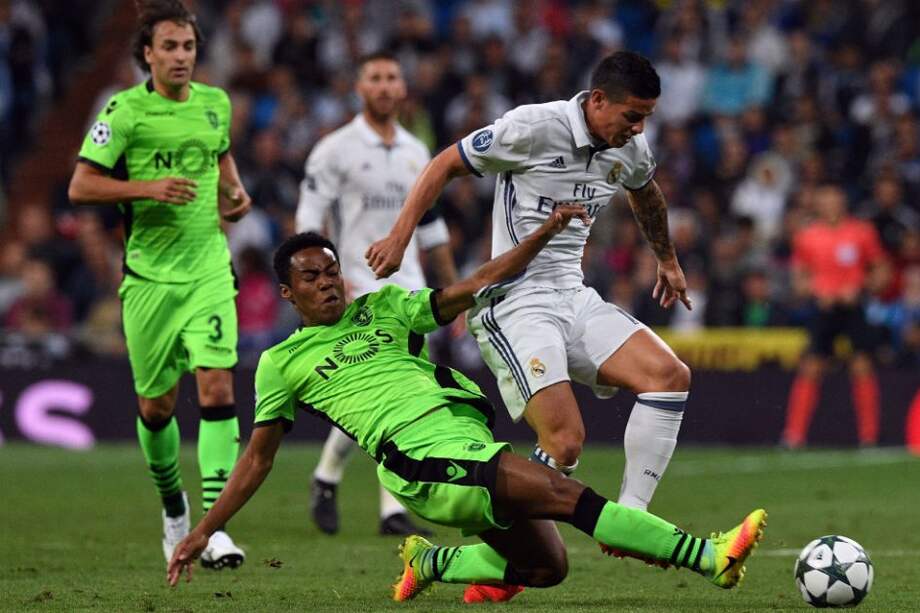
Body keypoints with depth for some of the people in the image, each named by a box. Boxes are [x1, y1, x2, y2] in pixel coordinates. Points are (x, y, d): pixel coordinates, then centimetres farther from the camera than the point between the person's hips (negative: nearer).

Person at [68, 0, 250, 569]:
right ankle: (172, 501, 35)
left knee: (217, 387, -14)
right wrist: (148, 187, -19)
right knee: (157, 403, 8)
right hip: (150, 273, -2)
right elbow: (80, 185, -8)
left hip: (209, 269, 2)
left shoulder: (216, 104, 7)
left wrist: (235, 190, 9)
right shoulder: (126, 111, -7)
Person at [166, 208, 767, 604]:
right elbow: (258, 459, 20)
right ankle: (708, 556, -32)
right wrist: (204, 531, 16)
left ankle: (433, 563, 21)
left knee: (545, 565, -4)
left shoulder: (383, 308, 22)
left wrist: (546, 232, 8)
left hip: (468, 430, 6)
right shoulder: (282, 363, 14)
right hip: (417, 455, -6)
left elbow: (476, 287, 17)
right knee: (563, 492, -24)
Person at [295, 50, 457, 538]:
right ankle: (326, 479, 9)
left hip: (408, 287, 5)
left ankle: (393, 510, 2)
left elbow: (430, 227, 22)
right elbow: (309, 220, -7)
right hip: (359, 287, -5)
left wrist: (454, 289, 19)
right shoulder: (336, 149, -3)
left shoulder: (416, 153, 14)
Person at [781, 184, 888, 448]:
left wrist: (859, 287, -9)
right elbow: (799, 276, 12)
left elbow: (880, 269, 7)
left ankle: (869, 435, 0)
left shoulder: (862, 232, 2)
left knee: (862, 367, -7)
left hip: (854, 305, -1)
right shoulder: (807, 237, 5)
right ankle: (794, 434, -2)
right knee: (810, 368, -6)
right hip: (824, 306, 1)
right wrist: (816, 290, -7)